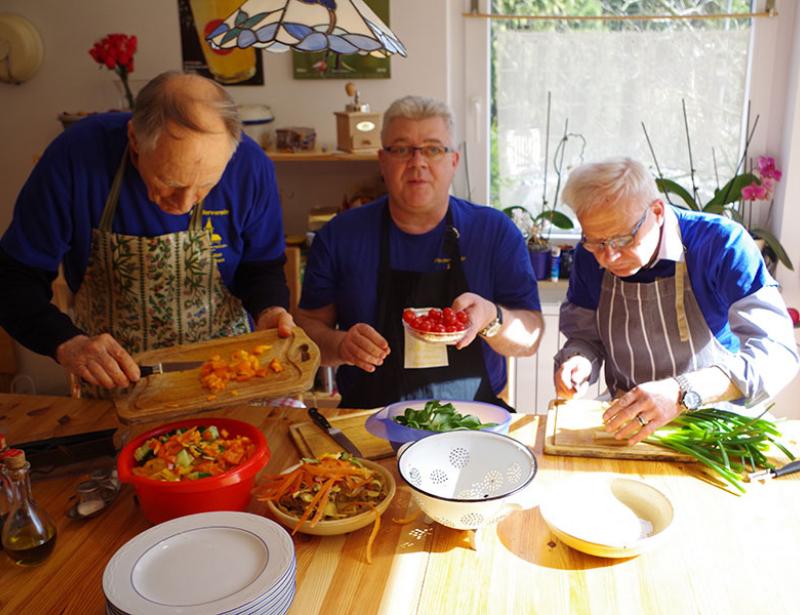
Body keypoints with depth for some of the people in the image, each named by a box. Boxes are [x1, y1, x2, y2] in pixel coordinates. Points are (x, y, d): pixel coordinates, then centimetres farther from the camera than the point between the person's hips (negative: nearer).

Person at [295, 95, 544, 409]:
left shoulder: (496, 231, 3)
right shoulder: (339, 235, 4)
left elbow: (530, 340, 1)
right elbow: (308, 324, 8)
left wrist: (490, 318, -20)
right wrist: (340, 345, -13)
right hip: (370, 417, 1)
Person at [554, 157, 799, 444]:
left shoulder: (721, 243, -18)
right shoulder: (590, 256, -6)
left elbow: (777, 352, -25)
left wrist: (683, 392, -40)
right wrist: (578, 361, -17)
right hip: (630, 419, 2)